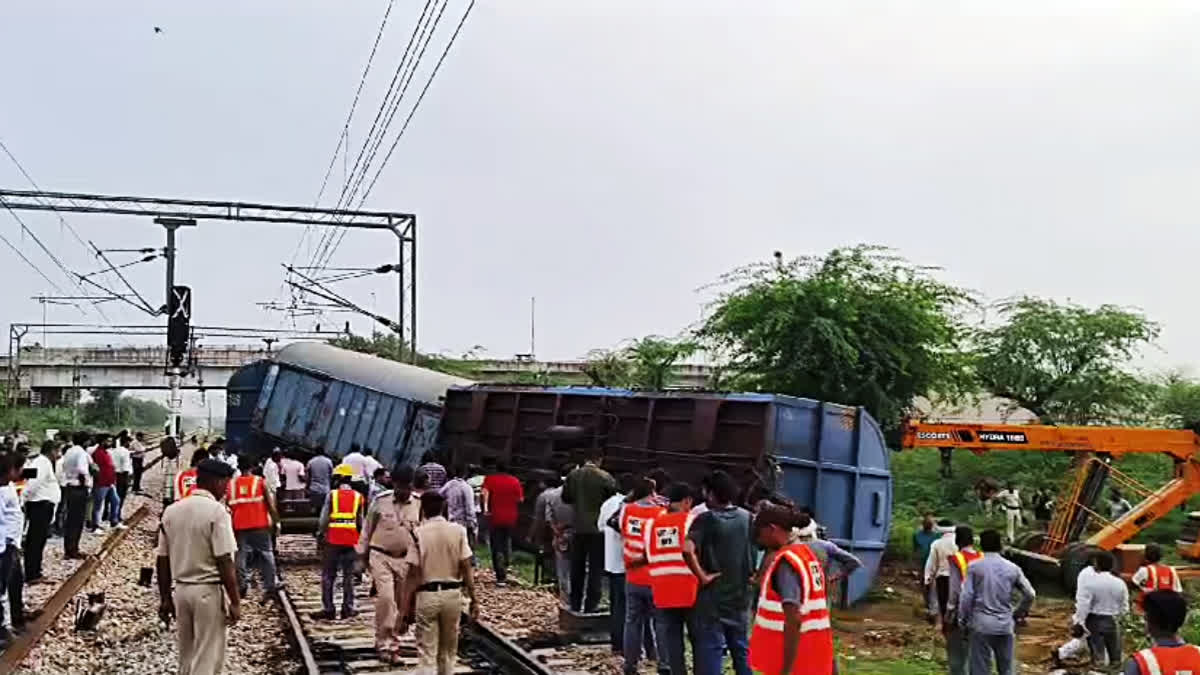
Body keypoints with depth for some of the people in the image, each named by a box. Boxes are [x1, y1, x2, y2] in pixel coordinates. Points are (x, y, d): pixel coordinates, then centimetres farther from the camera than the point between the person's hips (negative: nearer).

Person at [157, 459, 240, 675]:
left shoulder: (171, 511, 5)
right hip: (209, 591, -7)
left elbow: (163, 560, 8)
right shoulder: (216, 511, -15)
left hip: (181, 590, 7)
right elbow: (224, 562, -17)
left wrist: (165, 598, 16)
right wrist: (235, 602, -12)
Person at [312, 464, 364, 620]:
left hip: (333, 540, -2)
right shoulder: (357, 497, 3)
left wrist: (320, 533, 11)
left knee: (328, 575, 7)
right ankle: (348, 608, 11)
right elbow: (360, 521, 6)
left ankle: (328, 609, 7)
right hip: (351, 541, 2)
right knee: (348, 575, 10)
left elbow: (324, 517, -3)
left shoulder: (332, 495, -4)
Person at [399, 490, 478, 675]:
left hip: (426, 595, -2)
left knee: (426, 653, 3)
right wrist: (473, 599, 4)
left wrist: (407, 608, -5)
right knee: (448, 651, 19)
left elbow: (413, 574, -10)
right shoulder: (458, 531, -2)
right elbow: (466, 568, -3)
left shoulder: (418, 534, -8)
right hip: (453, 594, 2)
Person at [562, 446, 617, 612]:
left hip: (578, 528, 4)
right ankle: (591, 605, 1)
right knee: (595, 568, 3)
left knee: (577, 567, 14)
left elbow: (566, 498, 5)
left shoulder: (573, 475, -2)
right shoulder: (605, 477, -12)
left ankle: (576, 603, 20)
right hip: (598, 527, -3)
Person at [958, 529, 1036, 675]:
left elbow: (966, 596, -9)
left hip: (981, 625, -2)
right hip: (1005, 625, 3)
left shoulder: (974, 567, -6)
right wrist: (1019, 613, 20)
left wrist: (962, 620, 3)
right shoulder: (1012, 568, 2)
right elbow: (1030, 594, 5)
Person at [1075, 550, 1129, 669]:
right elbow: (1124, 607, 6)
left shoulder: (1089, 581, -17)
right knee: (1115, 658, 17)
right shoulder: (1120, 583, -3)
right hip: (1112, 621, 4)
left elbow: (1083, 605, -19)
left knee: (1098, 658, 2)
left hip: (1094, 621, -3)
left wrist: (1079, 622, -12)